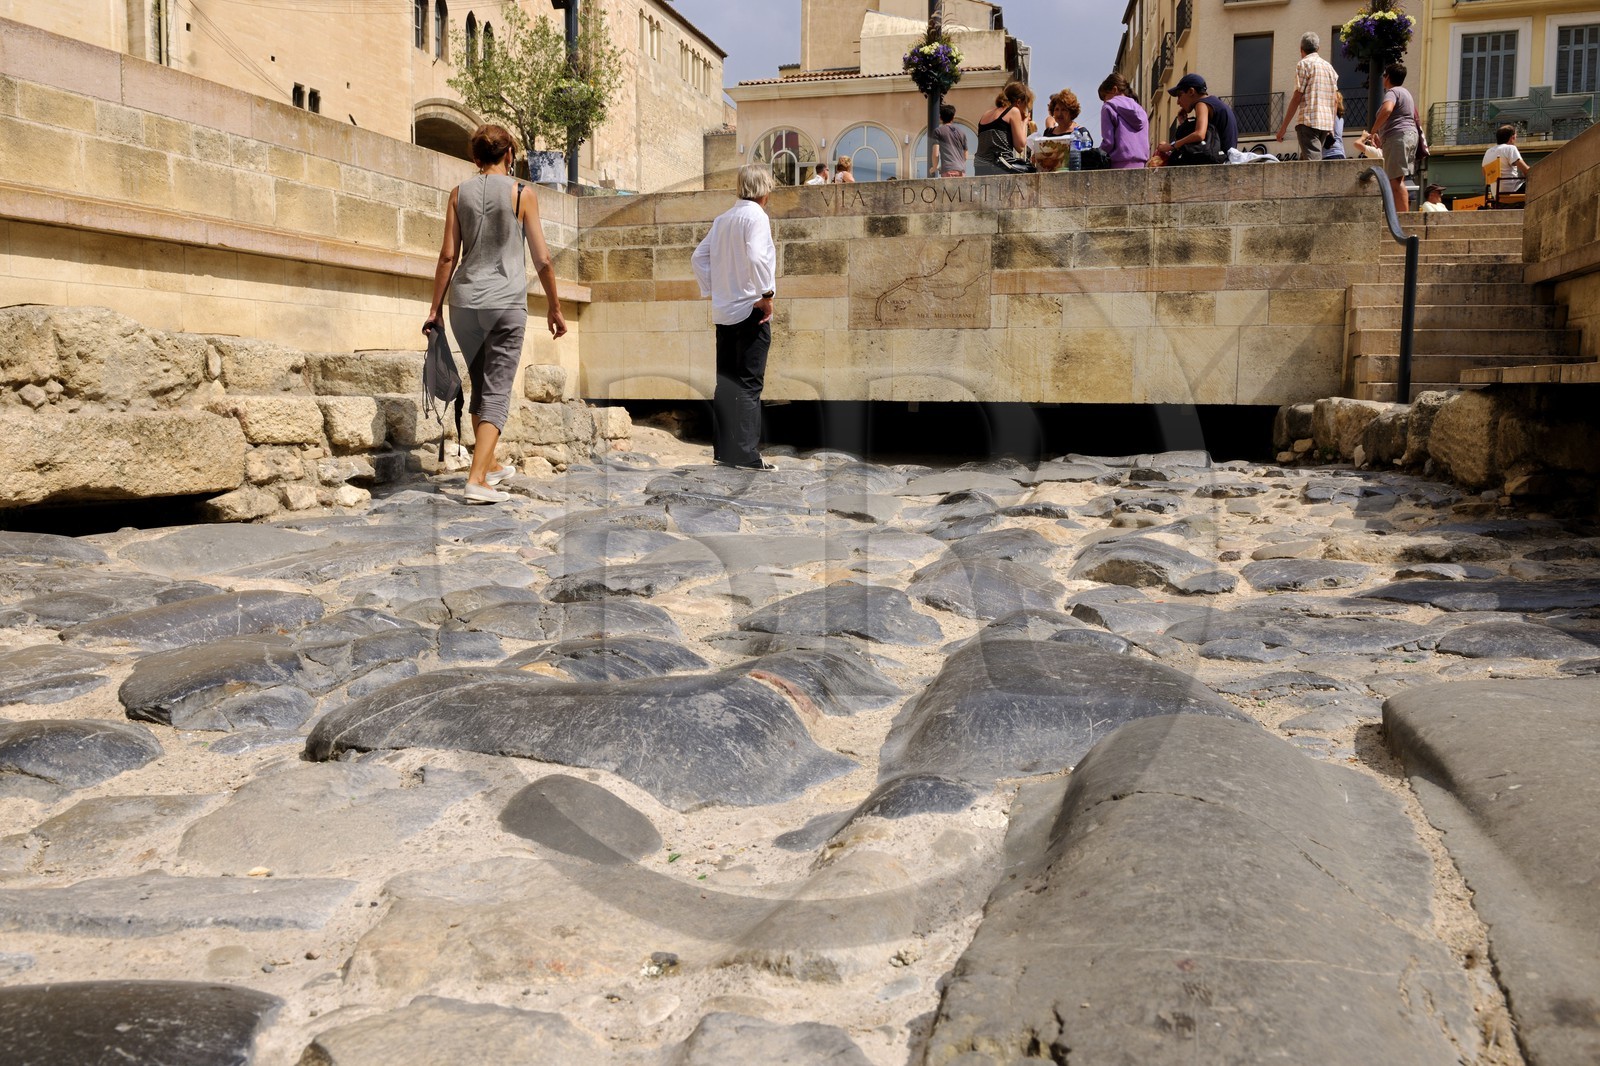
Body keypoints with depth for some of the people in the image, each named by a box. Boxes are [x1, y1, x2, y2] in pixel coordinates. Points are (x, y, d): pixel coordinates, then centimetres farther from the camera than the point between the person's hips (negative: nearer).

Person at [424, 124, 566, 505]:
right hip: (506, 302, -4)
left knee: (480, 387, 18)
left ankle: (489, 465, 32)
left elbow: (448, 255, 3)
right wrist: (554, 307, 8)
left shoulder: (460, 193, 7)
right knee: (496, 391, -4)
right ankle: (476, 479, -16)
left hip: (464, 301, 4)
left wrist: (435, 308, 8)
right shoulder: (522, 193, 0)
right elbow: (542, 259, -1)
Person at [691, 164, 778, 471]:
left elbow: (699, 256, 15)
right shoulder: (756, 216, -10)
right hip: (751, 310, -7)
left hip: (724, 310, 7)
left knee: (726, 381, 12)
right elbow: (756, 257, -25)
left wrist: (711, 290, 15)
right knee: (749, 384, -4)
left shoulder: (724, 218, 12)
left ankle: (722, 448, 15)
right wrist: (766, 294, -16)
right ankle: (745, 453, -4)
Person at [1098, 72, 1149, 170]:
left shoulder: (1109, 107, 1)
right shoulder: (1140, 109, 21)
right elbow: (1146, 141, 20)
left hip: (1121, 165, -6)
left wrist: (1098, 154, 10)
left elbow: (1108, 141, -6)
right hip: (1140, 164, 6)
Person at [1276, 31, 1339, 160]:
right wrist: (1331, 130, 23)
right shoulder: (1329, 66, 20)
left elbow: (1297, 97, -7)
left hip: (1309, 121, -7)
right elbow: (1334, 99, 19)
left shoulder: (1304, 64, 0)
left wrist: (1284, 126, -5)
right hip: (1327, 123, 7)